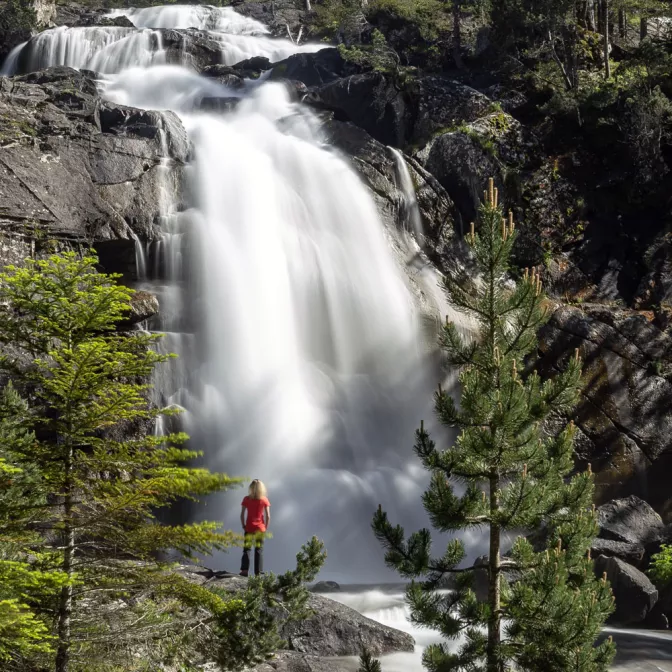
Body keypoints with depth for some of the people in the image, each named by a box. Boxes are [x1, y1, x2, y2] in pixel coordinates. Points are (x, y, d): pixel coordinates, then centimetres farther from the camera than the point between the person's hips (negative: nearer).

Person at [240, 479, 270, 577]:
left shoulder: (246, 499, -3)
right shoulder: (264, 500, -4)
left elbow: (242, 515, -4)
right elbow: (268, 516, -5)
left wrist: (243, 526, 5)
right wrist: (266, 528, 5)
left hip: (249, 527, 0)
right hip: (260, 528, 0)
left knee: (246, 548, 6)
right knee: (259, 550, 6)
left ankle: (244, 570, -5)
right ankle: (258, 572, 4)